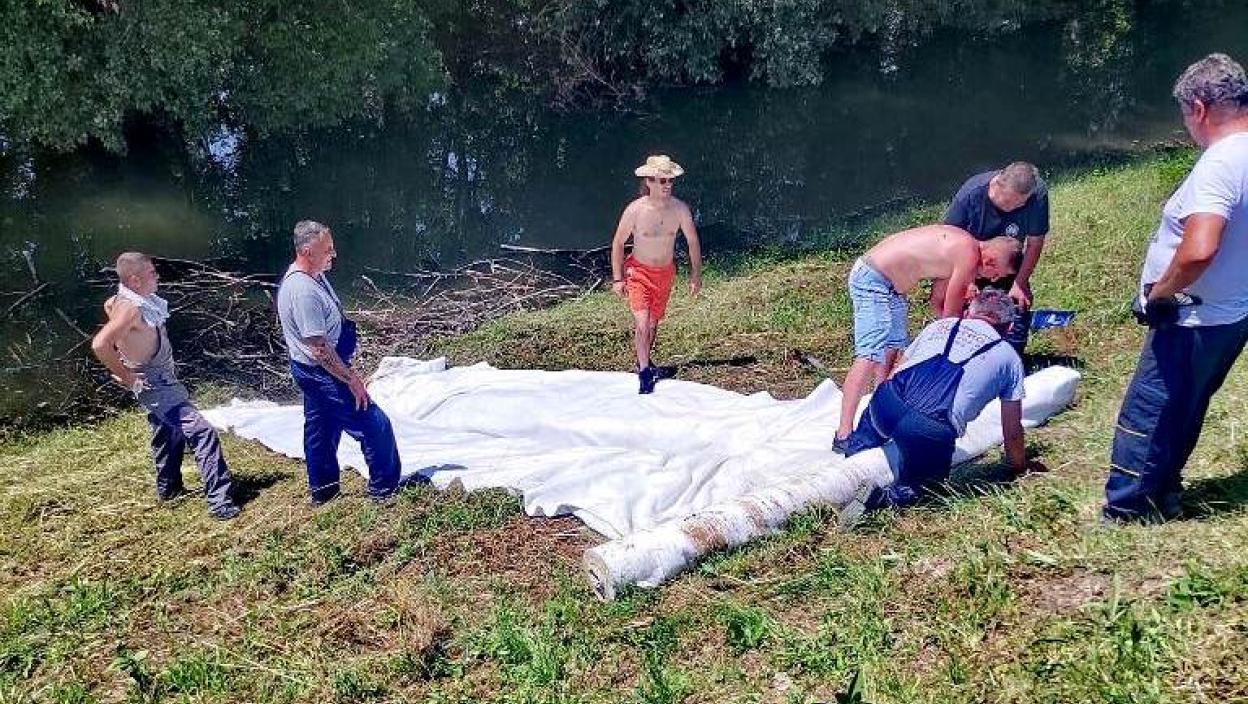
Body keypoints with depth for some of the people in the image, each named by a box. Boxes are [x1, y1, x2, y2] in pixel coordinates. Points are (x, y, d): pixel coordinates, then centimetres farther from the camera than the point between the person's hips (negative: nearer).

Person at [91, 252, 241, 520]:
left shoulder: (130, 301, 4)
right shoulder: (129, 308, -25)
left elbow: (109, 305, 27)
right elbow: (100, 345, -35)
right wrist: (126, 377, -23)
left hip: (165, 380, 11)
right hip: (154, 385, -11)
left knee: (170, 433, 25)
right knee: (202, 432, -18)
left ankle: (169, 489, 43)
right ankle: (219, 501, -20)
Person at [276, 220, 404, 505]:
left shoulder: (312, 276, 4)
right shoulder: (303, 291, -29)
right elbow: (319, 349, -28)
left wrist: (347, 369, 20)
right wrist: (351, 380, -21)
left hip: (315, 373, 10)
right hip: (322, 374, -10)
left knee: (320, 429, 20)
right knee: (375, 424, -3)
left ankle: (322, 490, 34)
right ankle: (385, 488, 10)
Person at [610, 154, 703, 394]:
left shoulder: (680, 209, -12)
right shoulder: (635, 210, -19)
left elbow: (692, 241, 3)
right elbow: (618, 243, -8)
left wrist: (696, 275, 4)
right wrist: (617, 279, -8)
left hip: (665, 272, 3)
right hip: (639, 271, -3)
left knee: (654, 322, 16)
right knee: (642, 322, -16)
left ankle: (645, 360, 40)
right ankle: (644, 371, -2)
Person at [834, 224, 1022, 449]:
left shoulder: (960, 245, 12)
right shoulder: (969, 256, -17)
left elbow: (937, 305, 17)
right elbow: (950, 315, -8)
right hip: (871, 279, -11)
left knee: (891, 349, 16)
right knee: (871, 355, -16)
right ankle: (843, 434, -20)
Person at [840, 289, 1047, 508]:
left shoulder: (940, 324, 26)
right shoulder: (1009, 358, 20)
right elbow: (1012, 431, 23)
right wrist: (1021, 466, 42)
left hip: (886, 403, 3)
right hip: (932, 431, -3)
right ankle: (893, 496, -4)